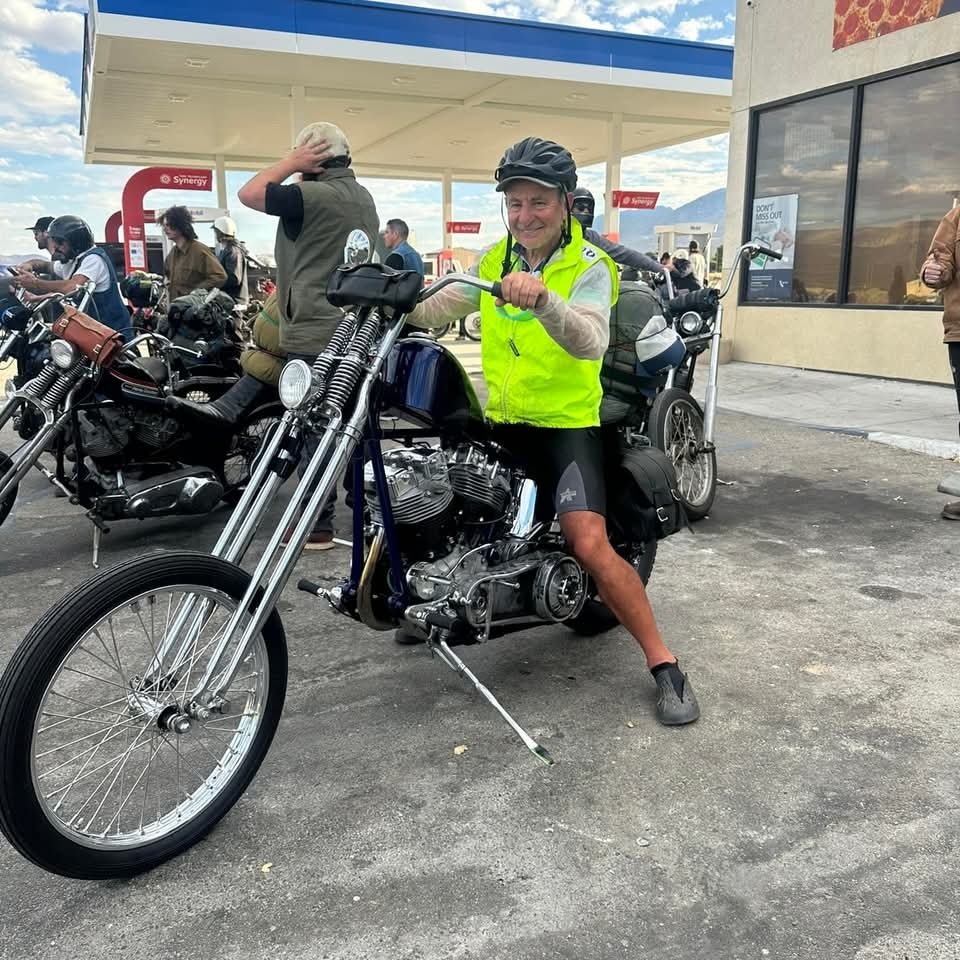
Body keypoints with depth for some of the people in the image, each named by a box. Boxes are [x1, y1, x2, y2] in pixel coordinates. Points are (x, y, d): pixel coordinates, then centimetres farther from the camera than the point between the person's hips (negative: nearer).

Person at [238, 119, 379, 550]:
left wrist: (290, 162, -5)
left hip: (315, 335, -9)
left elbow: (249, 194, -11)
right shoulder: (363, 197, 13)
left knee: (314, 430, -2)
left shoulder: (315, 196, -16)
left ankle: (318, 525, 4)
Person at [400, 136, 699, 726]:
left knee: (590, 545, -21)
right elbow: (438, 309, 11)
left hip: (566, 426, -6)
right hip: (500, 424, 6)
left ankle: (665, 665, -8)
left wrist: (542, 300, -47)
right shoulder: (495, 259, 11)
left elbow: (591, 341, -29)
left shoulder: (590, 267, -10)